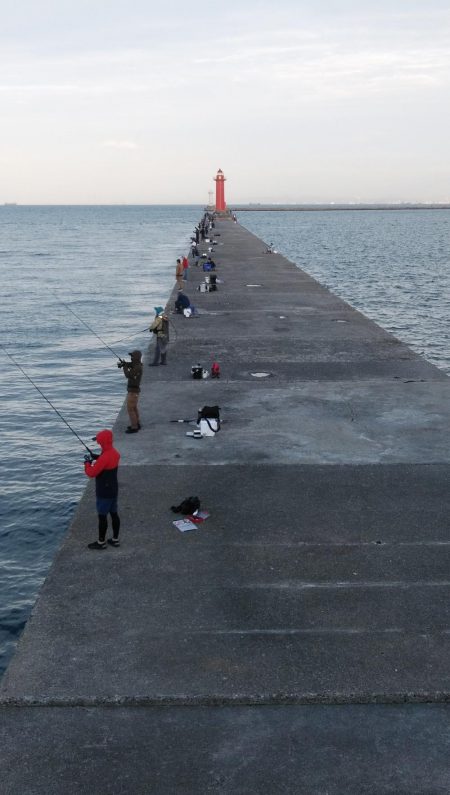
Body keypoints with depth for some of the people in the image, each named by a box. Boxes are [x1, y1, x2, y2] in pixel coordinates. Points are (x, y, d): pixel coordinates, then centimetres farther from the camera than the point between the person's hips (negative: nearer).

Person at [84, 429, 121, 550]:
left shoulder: (104, 458, -27)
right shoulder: (115, 453, 1)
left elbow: (91, 473, -24)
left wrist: (87, 462, -6)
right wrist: (97, 457, 9)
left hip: (104, 492, -8)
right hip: (113, 490, 8)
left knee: (102, 516, 3)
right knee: (114, 514, 15)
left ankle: (101, 542, 14)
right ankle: (115, 539, 25)